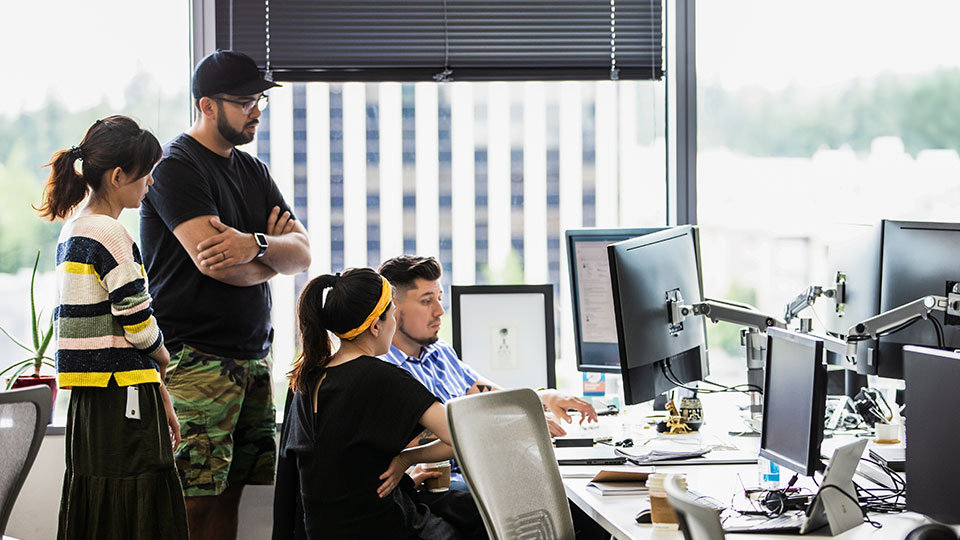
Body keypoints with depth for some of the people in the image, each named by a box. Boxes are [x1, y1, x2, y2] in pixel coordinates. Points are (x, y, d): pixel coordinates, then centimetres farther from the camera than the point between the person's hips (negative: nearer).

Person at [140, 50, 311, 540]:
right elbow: (212, 260, -19)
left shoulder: (253, 171, 18)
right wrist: (272, 253, 1)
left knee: (231, 489, 7)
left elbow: (302, 255, 7)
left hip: (253, 357, 8)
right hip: (196, 358, -8)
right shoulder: (176, 168, -7)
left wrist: (254, 245, -15)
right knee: (195, 497, -10)